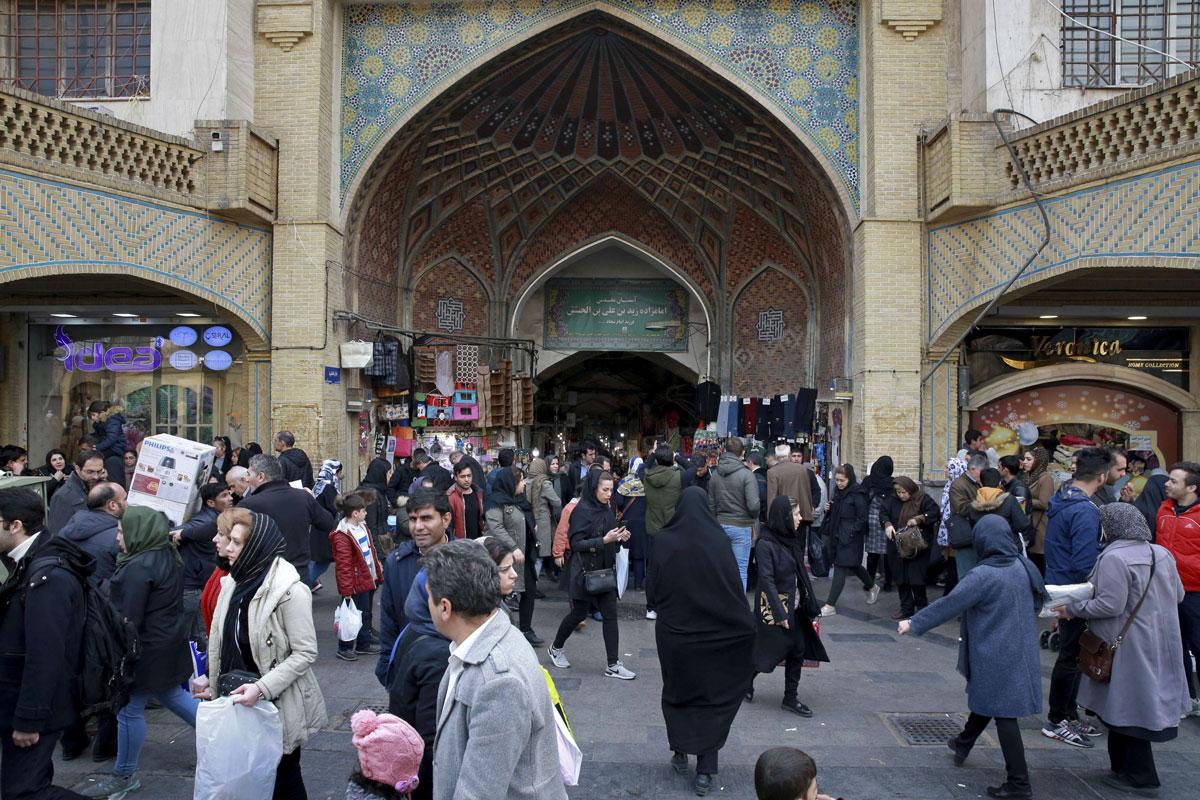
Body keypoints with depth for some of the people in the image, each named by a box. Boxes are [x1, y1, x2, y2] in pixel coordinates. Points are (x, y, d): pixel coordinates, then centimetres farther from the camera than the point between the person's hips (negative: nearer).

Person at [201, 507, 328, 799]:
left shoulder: (290, 591, -20)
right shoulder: (234, 583, 2)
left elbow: (306, 653, -19)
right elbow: (220, 642, 11)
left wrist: (262, 688, -25)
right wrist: (213, 686, 11)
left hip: (279, 706, -6)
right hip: (238, 702, 6)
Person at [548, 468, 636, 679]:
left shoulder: (606, 510, 7)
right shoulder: (582, 511, -16)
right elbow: (576, 543, -19)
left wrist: (619, 538, -3)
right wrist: (604, 540, -26)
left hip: (605, 570, 7)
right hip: (584, 571, -7)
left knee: (610, 615, 3)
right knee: (579, 614, 8)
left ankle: (613, 665, 7)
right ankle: (556, 648, 33)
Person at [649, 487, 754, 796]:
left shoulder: (664, 540, -9)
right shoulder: (717, 539, -12)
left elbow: (653, 586, -3)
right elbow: (735, 587, -10)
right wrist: (747, 625, -1)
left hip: (673, 631, 1)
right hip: (712, 634, -1)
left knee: (677, 690, 22)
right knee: (712, 697, 11)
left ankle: (680, 753, 29)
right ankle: (705, 770, 9)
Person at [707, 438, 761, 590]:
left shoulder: (715, 474, 4)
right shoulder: (746, 474, -12)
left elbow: (711, 504, 8)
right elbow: (753, 505, -18)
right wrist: (754, 518, 3)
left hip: (721, 525, 5)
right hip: (741, 526, -5)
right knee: (740, 570, 2)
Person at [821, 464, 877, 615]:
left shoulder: (857, 494, -14)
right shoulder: (839, 492, 10)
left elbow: (862, 518, -14)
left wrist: (852, 532, -18)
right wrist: (828, 510, 1)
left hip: (850, 538, -8)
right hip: (838, 535, 8)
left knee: (840, 569, -8)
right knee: (853, 566, 21)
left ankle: (830, 605, -6)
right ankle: (872, 587, 45)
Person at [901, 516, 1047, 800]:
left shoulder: (983, 576, -22)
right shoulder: (1025, 566, -2)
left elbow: (948, 605, -17)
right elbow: (1037, 601, 14)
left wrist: (914, 623, -7)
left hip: (995, 658, -7)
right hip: (1020, 653, 7)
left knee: (1004, 713, 2)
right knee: (986, 698, 23)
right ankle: (963, 743, 42)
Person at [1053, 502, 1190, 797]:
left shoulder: (1114, 558, -20)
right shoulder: (1162, 554, 4)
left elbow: (1110, 606, -23)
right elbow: (1178, 595, 14)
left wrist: (1072, 609, -12)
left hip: (1128, 647, -8)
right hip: (1160, 644, 8)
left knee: (1127, 707, 4)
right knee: (1143, 703, 16)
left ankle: (1138, 775, 14)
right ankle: (1123, 766, 26)